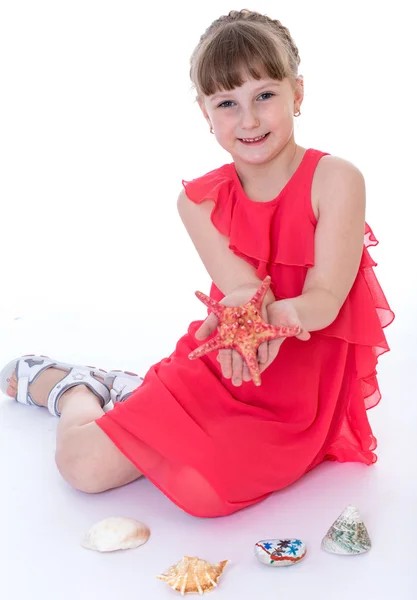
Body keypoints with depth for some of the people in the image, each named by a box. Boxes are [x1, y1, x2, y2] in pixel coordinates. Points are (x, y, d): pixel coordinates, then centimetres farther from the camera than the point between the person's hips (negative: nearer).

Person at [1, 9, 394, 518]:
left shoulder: (335, 180, -12)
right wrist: (251, 315, -42)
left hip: (300, 390, -1)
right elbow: (243, 293, -16)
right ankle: (67, 385, 28)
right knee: (82, 463, -8)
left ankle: (129, 390, 9)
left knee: (200, 485, -23)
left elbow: (325, 300, -18)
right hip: (220, 366, 2)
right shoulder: (199, 201, -4)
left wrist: (281, 314, -42)